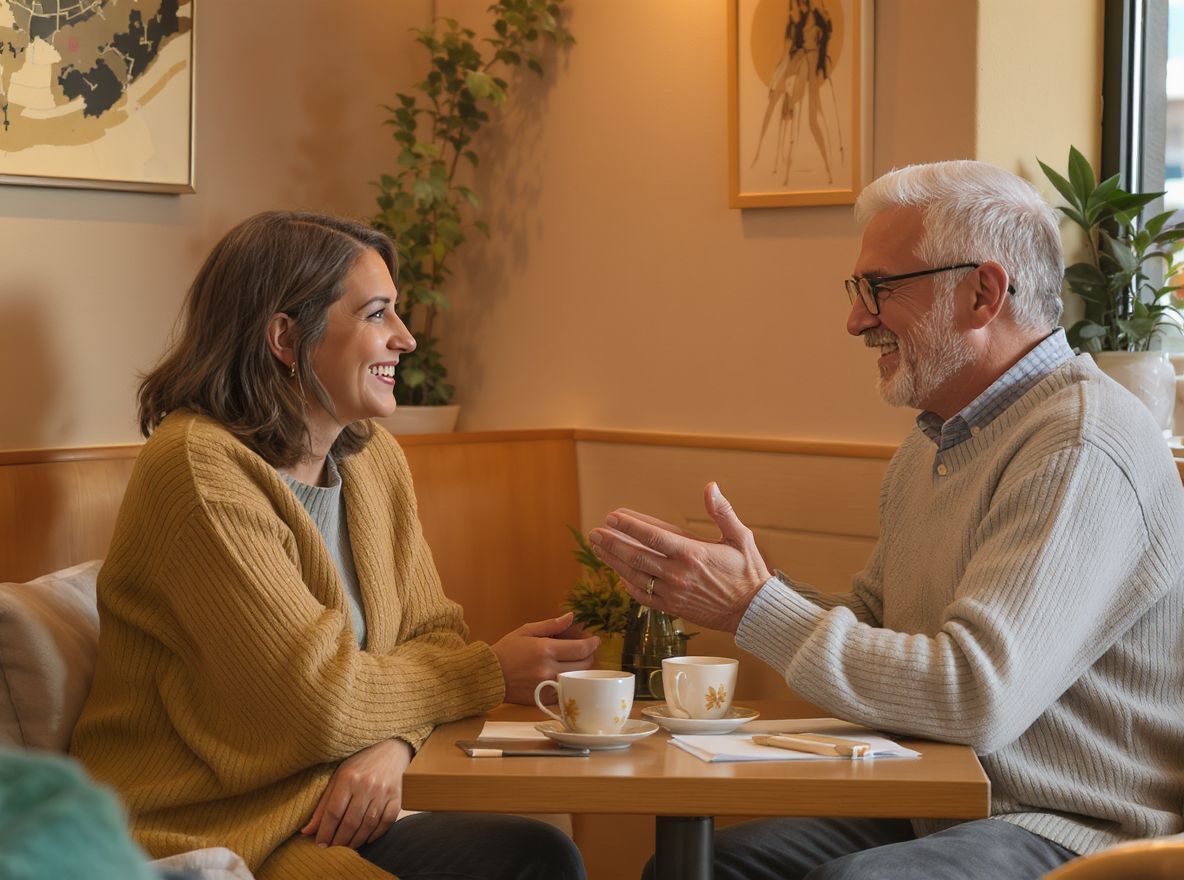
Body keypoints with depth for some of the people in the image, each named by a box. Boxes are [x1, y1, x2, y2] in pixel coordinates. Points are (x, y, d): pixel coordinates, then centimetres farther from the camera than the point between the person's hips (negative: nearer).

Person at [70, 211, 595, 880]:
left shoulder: (375, 460, 9)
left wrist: (392, 742, -14)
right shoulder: (202, 468, -18)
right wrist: (492, 673, -9)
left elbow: (434, 630, 8)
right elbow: (318, 695, -20)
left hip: (318, 817, 8)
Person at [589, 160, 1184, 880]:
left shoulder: (1081, 448, -19)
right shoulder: (932, 443, 14)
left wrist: (755, 608, -20)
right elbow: (873, 628, 17)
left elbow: (978, 698, -26)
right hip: (931, 811, 8)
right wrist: (712, 585, 1)